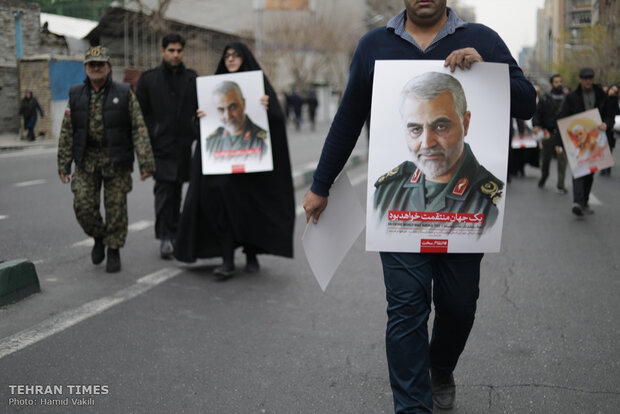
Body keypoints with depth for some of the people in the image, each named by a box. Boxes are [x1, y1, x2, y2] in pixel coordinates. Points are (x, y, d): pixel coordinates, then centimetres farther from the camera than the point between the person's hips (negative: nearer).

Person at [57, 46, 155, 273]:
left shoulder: (124, 93, -2)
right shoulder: (76, 95, 5)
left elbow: (139, 129, -6)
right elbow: (67, 132, 7)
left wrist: (145, 161, -13)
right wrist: (63, 165, 3)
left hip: (116, 161, -2)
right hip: (86, 161, 2)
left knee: (116, 208, 2)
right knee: (83, 205, -4)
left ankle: (114, 251, 18)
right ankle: (99, 237, 24)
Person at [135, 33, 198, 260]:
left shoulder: (191, 78, 10)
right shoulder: (148, 79, 3)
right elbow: (139, 113, 4)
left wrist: (197, 135, 3)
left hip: (183, 145, 3)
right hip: (160, 145, -3)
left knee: (176, 191, 11)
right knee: (163, 189, -12)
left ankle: (173, 235, 22)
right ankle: (165, 237, -11)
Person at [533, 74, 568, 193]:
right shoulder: (545, 99, 4)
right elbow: (537, 113, 1)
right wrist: (536, 125, -15)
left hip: (563, 134, 0)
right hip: (548, 133, 0)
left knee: (562, 159, -6)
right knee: (546, 158, 12)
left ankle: (560, 185, 0)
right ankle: (543, 177, 39)